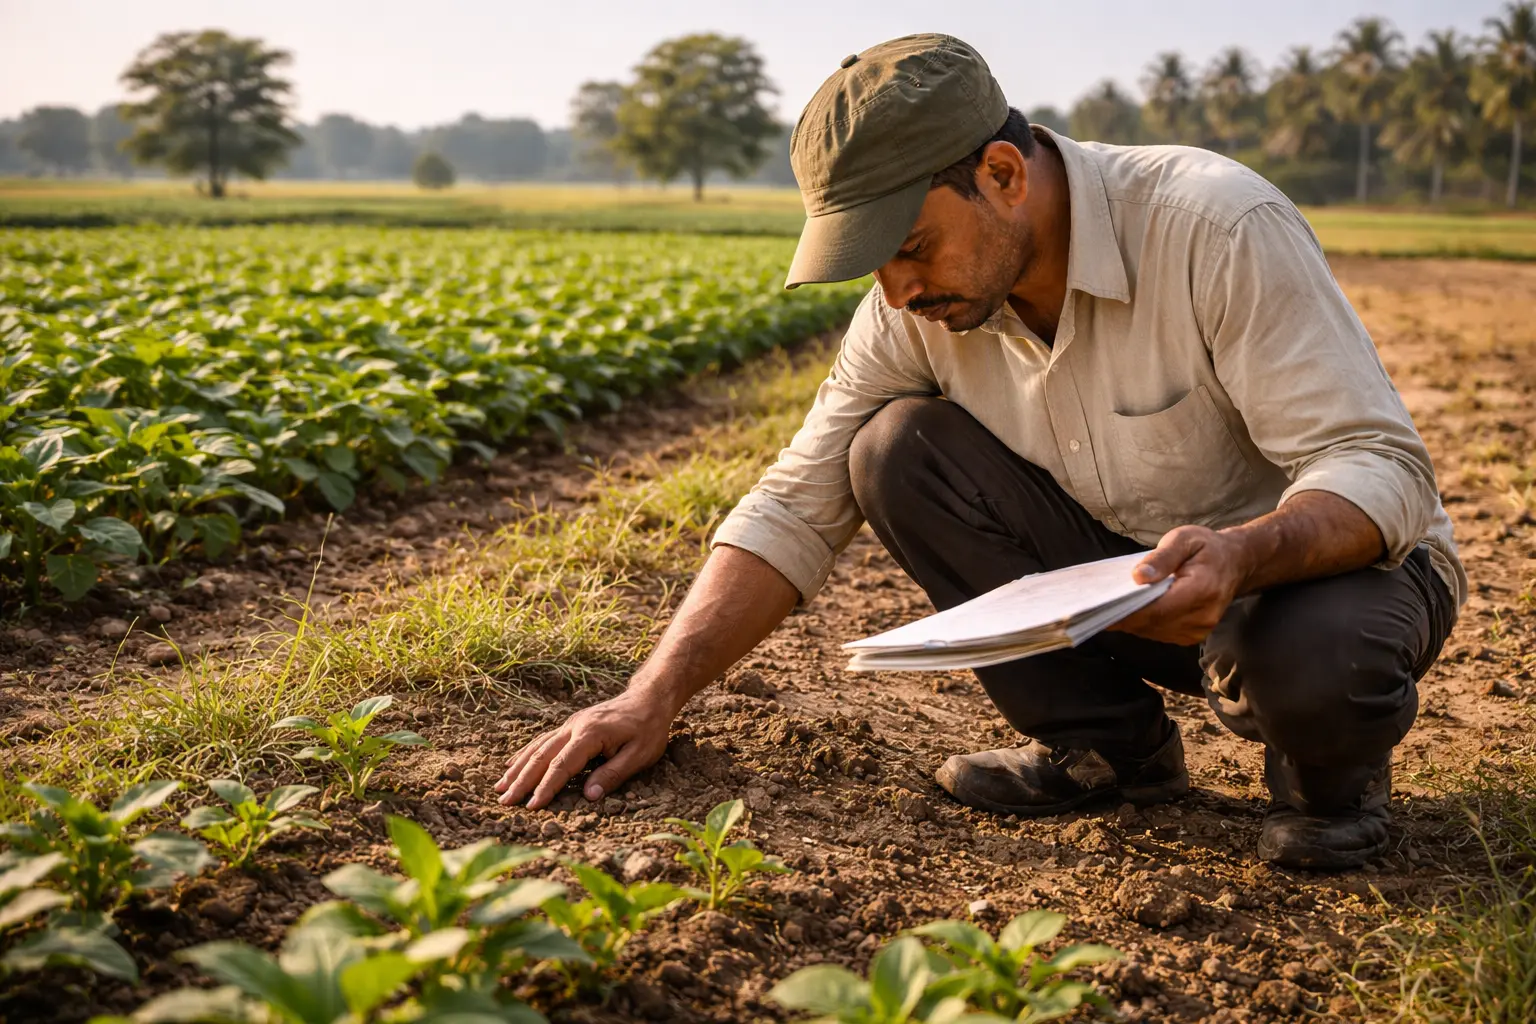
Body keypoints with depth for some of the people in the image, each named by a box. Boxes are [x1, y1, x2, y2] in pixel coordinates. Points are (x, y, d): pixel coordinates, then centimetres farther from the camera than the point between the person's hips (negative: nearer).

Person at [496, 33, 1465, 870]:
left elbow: (1383, 468, -27)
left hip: (1336, 563, -4)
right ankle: (1106, 742, -3)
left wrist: (1241, 555, -47)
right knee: (896, 449, -16)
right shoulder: (920, 306, -11)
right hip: (1124, 572, 5)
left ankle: (1329, 758, -1)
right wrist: (656, 695, -19)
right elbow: (796, 508, -9)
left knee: (1309, 657, -41)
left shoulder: (1219, 228, -27)